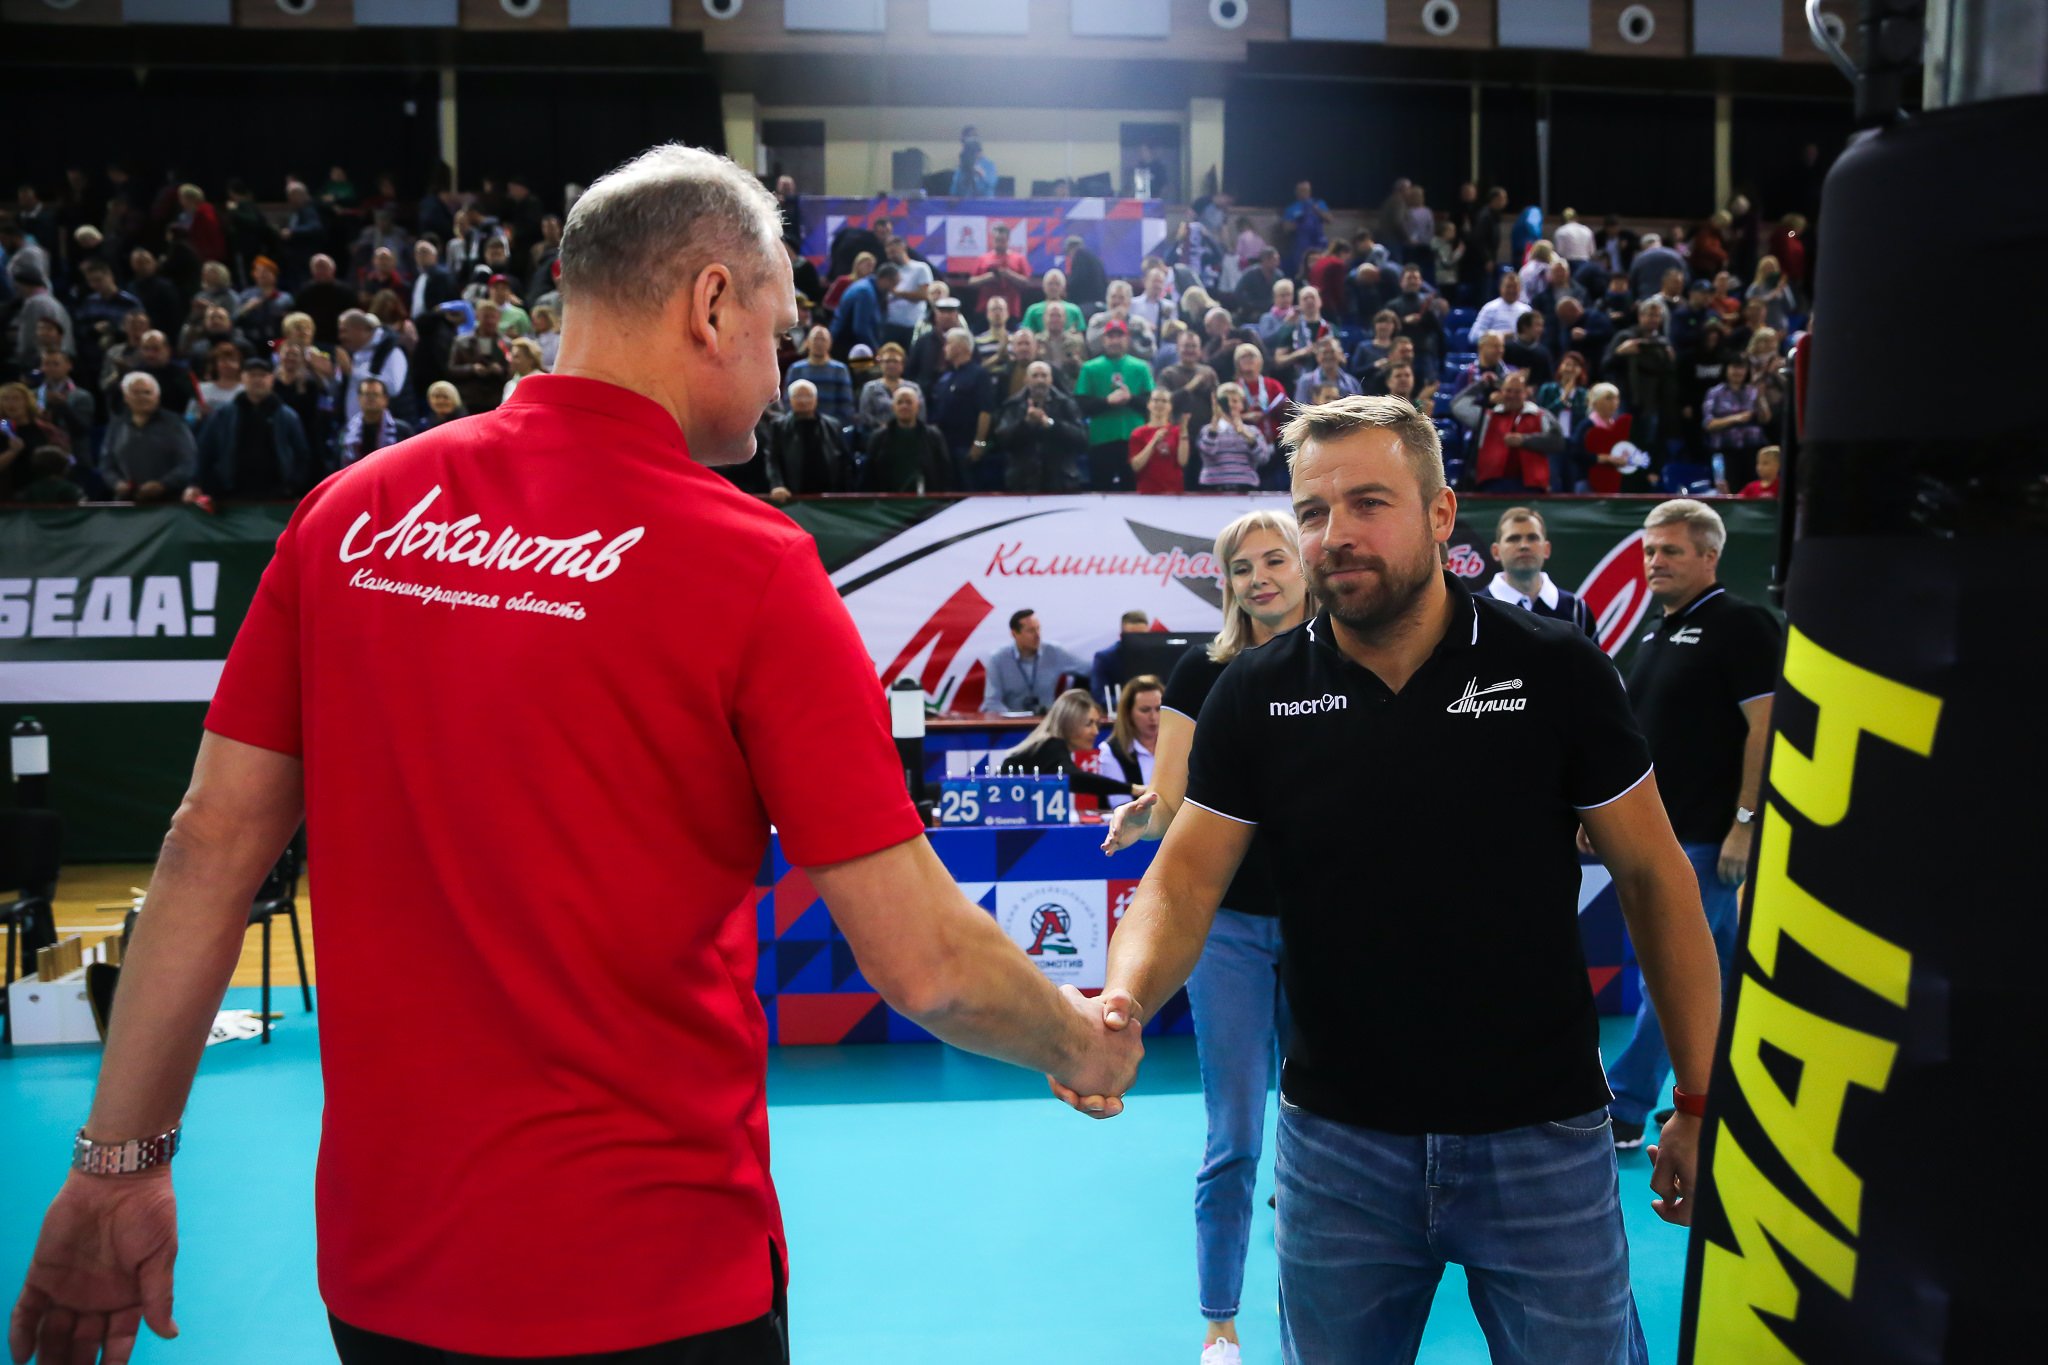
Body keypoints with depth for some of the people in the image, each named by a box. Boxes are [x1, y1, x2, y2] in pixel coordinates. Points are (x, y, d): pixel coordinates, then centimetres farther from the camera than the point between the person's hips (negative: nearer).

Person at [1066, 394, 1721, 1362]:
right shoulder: (1255, 696, -4)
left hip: (1542, 1137, -1)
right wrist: (1124, 1000, -27)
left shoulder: (1555, 671, -8)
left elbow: (1652, 877, -3)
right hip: (1336, 1138, 2)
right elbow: (1184, 880, -6)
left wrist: (1700, 1100, -3)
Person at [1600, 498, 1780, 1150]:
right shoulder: (1657, 632, 15)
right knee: (1719, 973, 16)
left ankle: (1622, 1109, -1)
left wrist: (1745, 823, -20)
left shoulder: (1741, 625, -11)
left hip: (1706, 836, -9)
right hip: (1660, 829, 9)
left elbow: (1767, 728, -17)